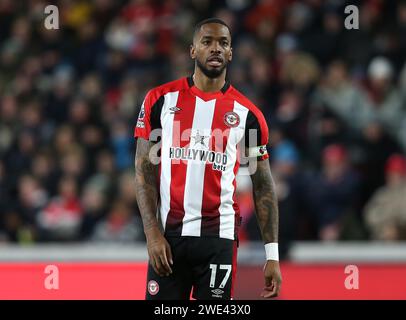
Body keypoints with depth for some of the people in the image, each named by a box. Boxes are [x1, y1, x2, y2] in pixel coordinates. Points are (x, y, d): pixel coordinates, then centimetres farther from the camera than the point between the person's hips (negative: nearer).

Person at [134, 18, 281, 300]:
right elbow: (144, 170, 3)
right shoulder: (161, 100, 4)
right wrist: (152, 232, -8)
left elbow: (263, 186, 7)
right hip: (169, 234, 0)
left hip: (219, 236, 0)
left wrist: (272, 254, 1)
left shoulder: (247, 114, 4)